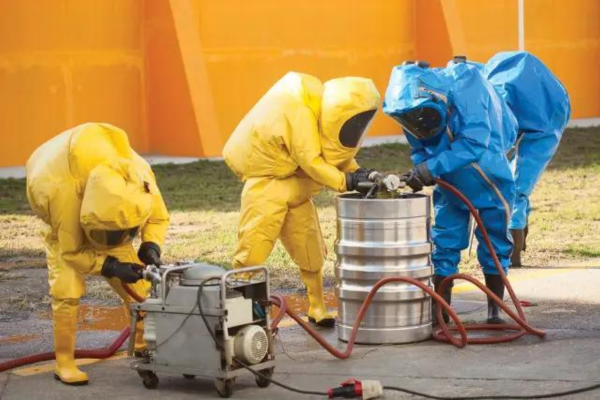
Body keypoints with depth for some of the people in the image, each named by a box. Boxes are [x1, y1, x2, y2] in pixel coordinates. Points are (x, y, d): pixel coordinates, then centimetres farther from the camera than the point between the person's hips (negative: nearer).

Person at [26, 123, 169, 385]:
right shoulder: (65, 192, -44)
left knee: (136, 283, -2)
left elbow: (158, 217, -15)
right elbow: (72, 251, -30)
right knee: (67, 290, -18)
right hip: (64, 228, -4)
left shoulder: (139, 173, -35)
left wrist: (151, 247, -33)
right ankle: (64, 362, -10)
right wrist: (112, 267, -41)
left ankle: (146, 344, 15)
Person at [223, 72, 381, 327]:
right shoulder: (300, 113, -26)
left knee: (311, 254, 9)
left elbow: (338, 155, 7)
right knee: (252, 253, -9)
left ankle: (317, 311, 18)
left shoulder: (320, 112, -1)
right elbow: (311, 161, -28)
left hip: (296, 189, 9)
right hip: (267, 186, -9)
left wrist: (360, 174, -9)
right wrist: (346, 181, -28)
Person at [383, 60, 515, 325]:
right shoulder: (414, 107, -14)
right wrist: (419, 173, -25)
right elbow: (420, 150, -2)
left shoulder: (465, 86, -32)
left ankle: (495, 311, 14)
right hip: (450, 184, 4)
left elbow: (475, 142, -40)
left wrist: (432, 168, -43)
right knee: (444, 245, 3)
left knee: (494, 247, 3)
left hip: (489, 182, -4)